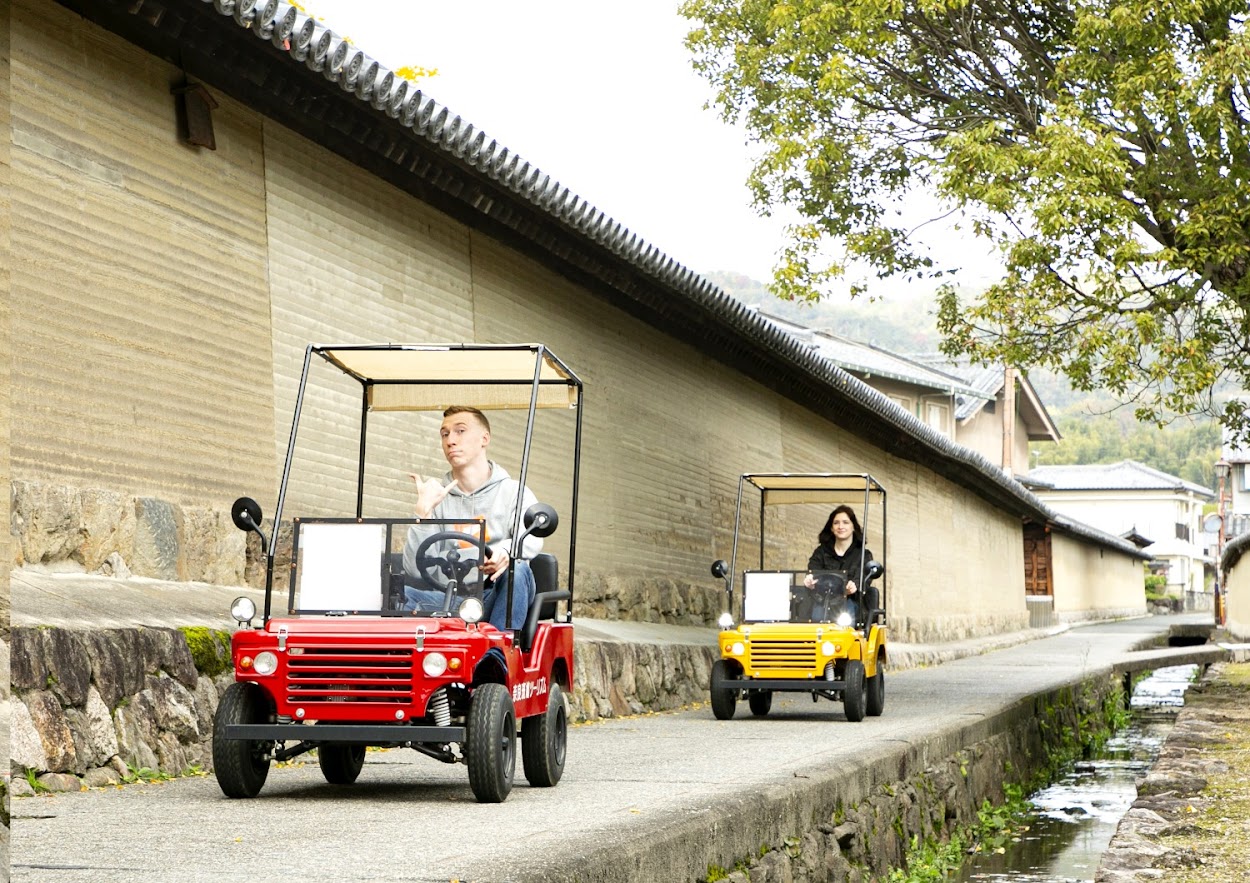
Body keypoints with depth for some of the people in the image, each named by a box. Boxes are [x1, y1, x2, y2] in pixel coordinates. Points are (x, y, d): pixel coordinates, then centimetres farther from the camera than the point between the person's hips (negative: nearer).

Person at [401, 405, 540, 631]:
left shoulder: (514, 492, 9)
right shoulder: (438, 498, 13)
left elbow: (532, 539, -14)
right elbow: (416, 570, 0)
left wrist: (505, 551, -37)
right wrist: (424, 511, -11)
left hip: (495, 600, -1)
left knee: (516, 570, -34)